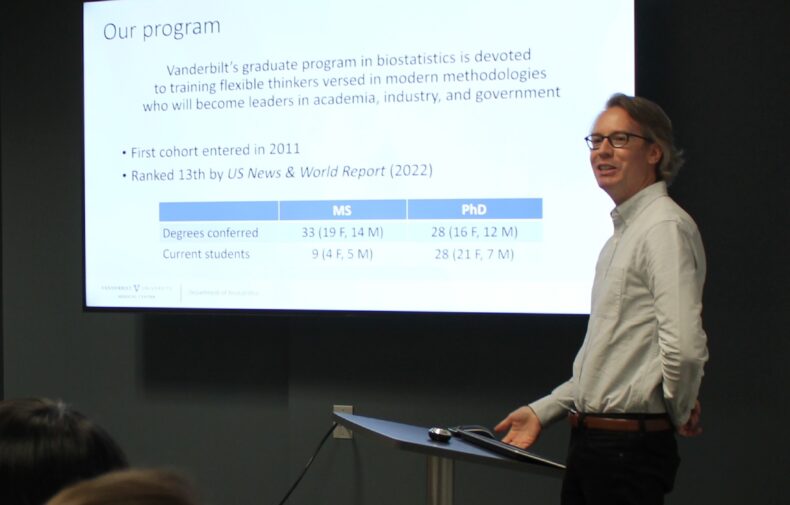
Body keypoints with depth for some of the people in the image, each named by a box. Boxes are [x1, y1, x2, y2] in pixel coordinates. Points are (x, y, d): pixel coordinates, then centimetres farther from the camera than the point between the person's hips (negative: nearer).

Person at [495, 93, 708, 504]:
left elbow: (685, 347, -24)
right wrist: (542, 411, 17)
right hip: (589, 441, 9)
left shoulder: (666, 228, -14)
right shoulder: (622, 234, 17)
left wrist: (680, 411, -8)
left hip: (630, 446, -9)